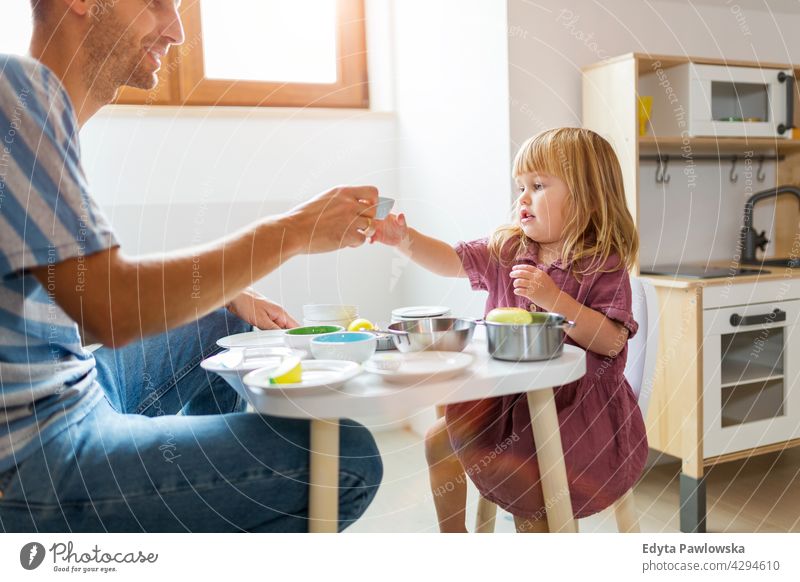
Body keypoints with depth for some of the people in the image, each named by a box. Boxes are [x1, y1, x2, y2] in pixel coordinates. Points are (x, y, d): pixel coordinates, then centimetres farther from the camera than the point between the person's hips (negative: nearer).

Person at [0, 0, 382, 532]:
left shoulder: (45, 102, 13)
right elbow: (113, 309, -25)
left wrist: (231, 299, 9)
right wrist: (291, 232, -16)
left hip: (73, 392, 10)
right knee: (349, 458, -20)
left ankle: (204, 490, 28)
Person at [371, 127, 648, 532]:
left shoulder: (603, 265, -15)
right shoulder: (507, 250, 2)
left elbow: (611, 341, -23)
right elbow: (452, 261, 4)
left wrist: (553, 298, -32)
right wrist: (406, 239, -13)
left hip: (579, 404, -6)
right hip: (510, 394, 7)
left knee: (523, 486, -19)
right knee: (438, 440, 7)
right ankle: (452, 536, 29)